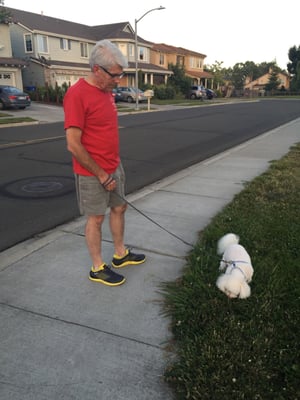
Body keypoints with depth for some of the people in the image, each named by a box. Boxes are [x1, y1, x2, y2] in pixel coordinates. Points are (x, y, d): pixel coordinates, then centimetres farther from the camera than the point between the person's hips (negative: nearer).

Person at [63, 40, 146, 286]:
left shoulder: (107, 91, 6)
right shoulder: (77, 95, -20)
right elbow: (73, 145, -22)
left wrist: (115, 164, 13)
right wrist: (100, 174, -16)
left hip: (114, 167, 8)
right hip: (92, 173, -8)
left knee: (119, 208, 18)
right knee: (96, 218, 5)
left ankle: (121, 254, 36)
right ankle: (97, 268, 23)